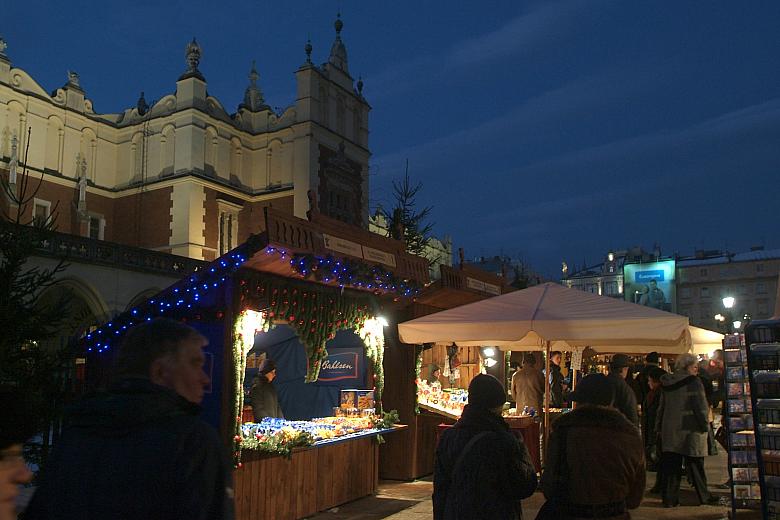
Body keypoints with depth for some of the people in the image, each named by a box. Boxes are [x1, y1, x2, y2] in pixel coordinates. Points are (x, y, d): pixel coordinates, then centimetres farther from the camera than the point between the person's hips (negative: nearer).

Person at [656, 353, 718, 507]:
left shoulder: (667, 383, 9)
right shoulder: (693, 382, -10)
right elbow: (701, 406, -13)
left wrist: (659, 428, 18)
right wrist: (705, 425, -3)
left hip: (670, 430, 5)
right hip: (690, 430, -5)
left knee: (670, 465, 6)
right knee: (695, 466, 7)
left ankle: (669, 498, 6)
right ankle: (704, 496, 19)